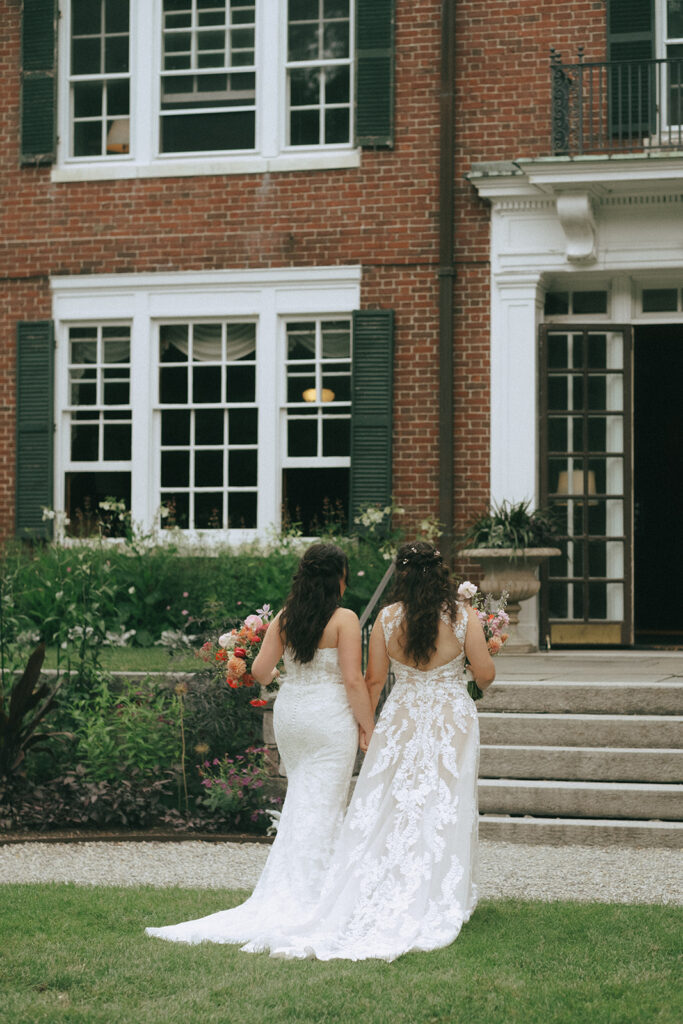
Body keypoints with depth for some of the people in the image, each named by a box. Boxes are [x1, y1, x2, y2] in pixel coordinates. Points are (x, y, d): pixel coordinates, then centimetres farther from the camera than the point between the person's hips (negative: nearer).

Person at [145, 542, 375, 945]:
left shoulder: (284, 619, 3)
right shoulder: (344, 620, -12)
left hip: (289, 714, 6)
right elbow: (353, 680, -14)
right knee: (322, 805, 0)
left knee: (301, 798, 18)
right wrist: (369, 730, -6)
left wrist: (273, 676, 27)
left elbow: (260, 670, 4)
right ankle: (305, 895, 0)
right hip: (330, 716, -6)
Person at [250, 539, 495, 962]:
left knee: (388, 814, 6)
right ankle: (441, 904, 9)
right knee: (444, 812, 5)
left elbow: (374, 679, -1)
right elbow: (486, 675, -6)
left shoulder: (387, 618, -6)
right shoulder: (463, 616, -9)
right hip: (453, 720, -1)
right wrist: (488, 653, 16)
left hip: (401, 720, 1)